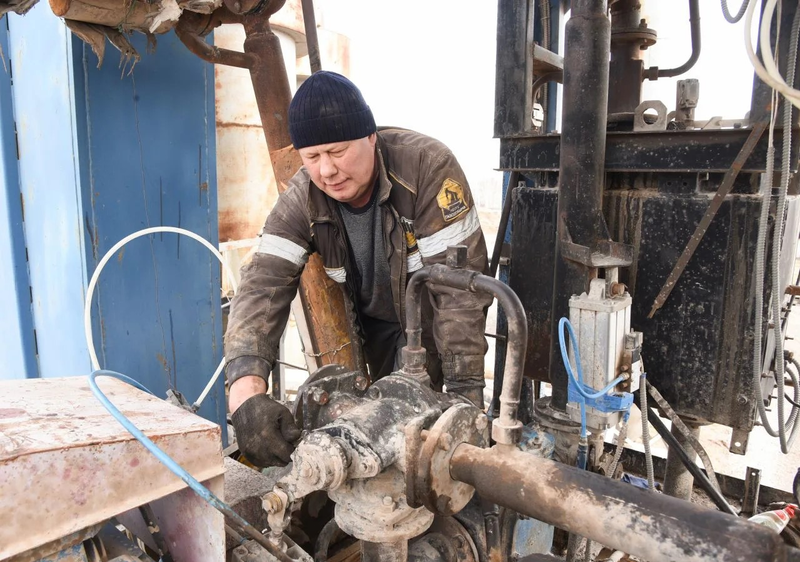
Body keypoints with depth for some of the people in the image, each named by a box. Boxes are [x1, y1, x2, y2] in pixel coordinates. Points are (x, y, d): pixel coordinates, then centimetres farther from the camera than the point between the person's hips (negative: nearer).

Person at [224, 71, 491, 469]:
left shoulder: (427, 165, -31)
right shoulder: (301, 200, -19)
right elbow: (264, 286, -30)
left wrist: (464, 389, -34)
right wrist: (247, 392, -47)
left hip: (436, 319, -3)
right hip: (376, 323, 4)